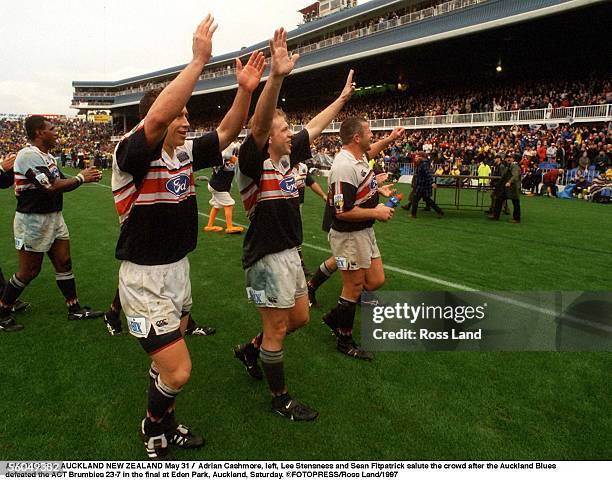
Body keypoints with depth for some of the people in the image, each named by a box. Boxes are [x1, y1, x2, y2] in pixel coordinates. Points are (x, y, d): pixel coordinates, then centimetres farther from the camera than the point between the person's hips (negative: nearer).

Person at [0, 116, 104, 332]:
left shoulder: (47, 156, 11)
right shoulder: (29, 155, -20)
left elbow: (61, 182, 13)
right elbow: (52, 187, -26)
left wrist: (86, 177, -3)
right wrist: (81, 177, -14)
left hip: (54, 217, 9)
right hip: (33, 221, -9)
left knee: (64, 263, 11)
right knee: (29, 271, 3)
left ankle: (75, 309, 20)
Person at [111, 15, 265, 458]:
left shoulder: (186, 153, 2)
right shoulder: (131, 154, -18)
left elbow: (228, 131, 3)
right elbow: (157, 116, -37)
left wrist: (245, 89, -13)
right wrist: (199, 60, -33)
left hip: (179, 270, 7)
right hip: (145, 278, -7)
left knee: (168, 362, 21)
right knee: (178, 371, -7)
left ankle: (165, 424, 43)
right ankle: (154, 432, 24)